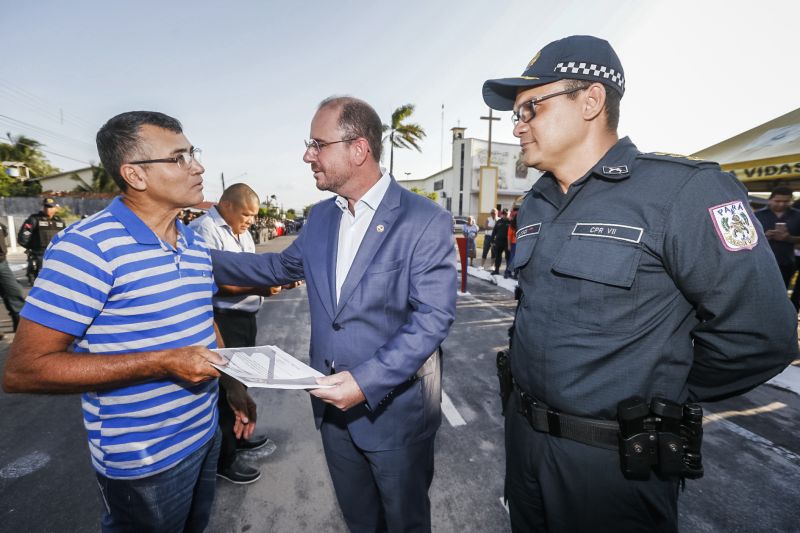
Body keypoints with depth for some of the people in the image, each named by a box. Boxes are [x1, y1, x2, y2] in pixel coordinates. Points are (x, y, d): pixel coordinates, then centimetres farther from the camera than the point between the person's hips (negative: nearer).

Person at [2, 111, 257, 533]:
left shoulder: (195, 244, 3)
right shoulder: (90, 246, -22)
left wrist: (233, 384, 10)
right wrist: (163, 362, -28)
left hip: (206, 433, 7)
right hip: (144, 460, -7)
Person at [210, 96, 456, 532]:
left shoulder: (425, 220, -18)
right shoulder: (320, 216, 4)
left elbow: (433, 316, -21)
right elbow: (281, 266, 16)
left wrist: (368, 381, -26)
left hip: (395, 409, -5)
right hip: (332, 403, 6)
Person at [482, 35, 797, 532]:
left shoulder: (685, 190, -17)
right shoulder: (535, 206, 4)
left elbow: (759, 335, -15)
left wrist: (659, 397, -4)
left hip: (614, 458, -6)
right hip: (523, 433, 7)